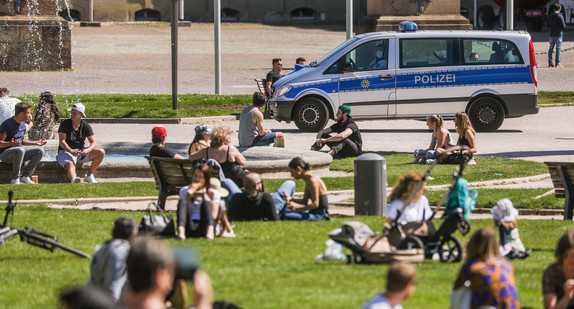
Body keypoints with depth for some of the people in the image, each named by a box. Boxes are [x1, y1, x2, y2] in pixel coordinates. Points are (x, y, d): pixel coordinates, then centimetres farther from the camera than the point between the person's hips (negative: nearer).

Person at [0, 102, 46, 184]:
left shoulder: (23, 124, 12)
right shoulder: (7, 124, -14)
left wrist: (35, 143, 11)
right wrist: (10, 143, -35)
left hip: (19, 153, 8)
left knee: (40, 151, -9)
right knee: (20, 150, -39)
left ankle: (25, 176, -11)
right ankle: (15, 179, -27)